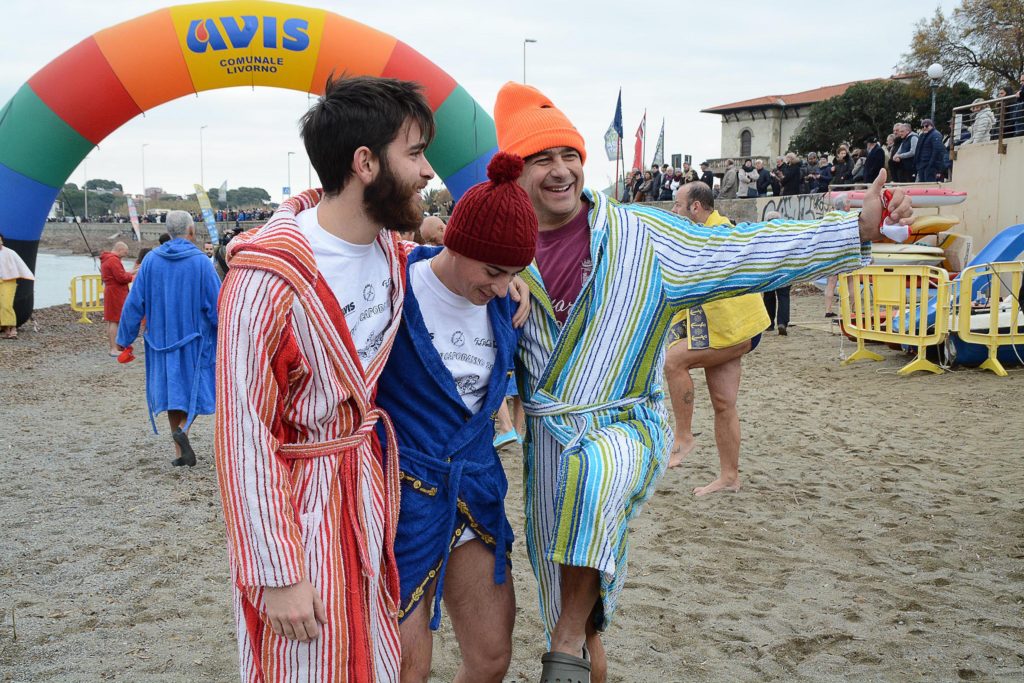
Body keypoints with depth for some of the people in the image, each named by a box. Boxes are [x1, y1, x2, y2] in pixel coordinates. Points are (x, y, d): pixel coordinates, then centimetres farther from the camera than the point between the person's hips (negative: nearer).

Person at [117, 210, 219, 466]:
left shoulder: (151, 260, -1)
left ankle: (181, 453, 11)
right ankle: (183, 429, -18)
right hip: (195, 339, -3)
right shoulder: (200, 262, -11)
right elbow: (217, 304, -10)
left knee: (173, 390, 12)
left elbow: (134, 301, 1)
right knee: (197, 389, 10)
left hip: (162, 339, 3)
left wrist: (124, 338, 10)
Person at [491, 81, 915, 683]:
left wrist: (859, 229, -10)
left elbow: (739, 251, -6)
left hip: (626, 427, -2)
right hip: (548, 432, 3)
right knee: (561, 583, 9)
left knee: (595, 474, -36)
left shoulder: (637, 233, -3)